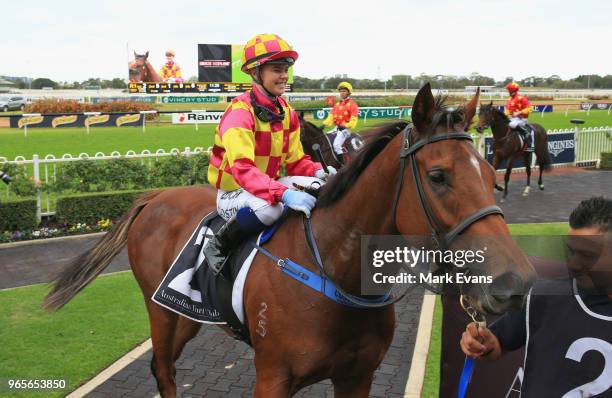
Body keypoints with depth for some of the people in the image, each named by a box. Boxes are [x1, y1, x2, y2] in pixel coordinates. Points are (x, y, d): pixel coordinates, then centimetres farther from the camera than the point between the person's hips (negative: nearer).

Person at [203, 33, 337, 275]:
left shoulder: (287, 113, 6)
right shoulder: (240, 112, -20)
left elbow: (296, 161, 9)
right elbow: (242, 168, -33)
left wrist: (318, 172, -15)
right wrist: (283, 194, -46)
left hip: (270, 185, 7)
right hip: (233, 192, -7)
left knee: (322, 188, -12)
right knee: (268, 207, -39)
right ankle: (218, 247, -14)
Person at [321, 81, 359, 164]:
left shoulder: (352, 104, -3)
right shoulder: (337, 105, 18)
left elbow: (353, 120, -11)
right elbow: (330, 117, 11)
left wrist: (346, 126, -27)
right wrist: (324, 124, -7)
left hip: (345, 129, -8)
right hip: (336, 128, 8)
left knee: (336, 144, -28)